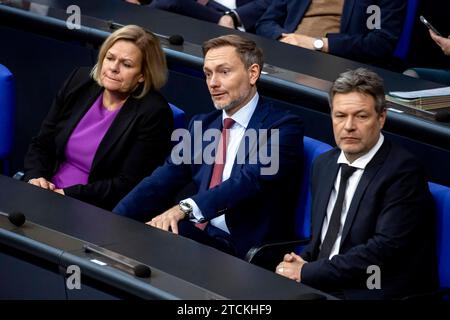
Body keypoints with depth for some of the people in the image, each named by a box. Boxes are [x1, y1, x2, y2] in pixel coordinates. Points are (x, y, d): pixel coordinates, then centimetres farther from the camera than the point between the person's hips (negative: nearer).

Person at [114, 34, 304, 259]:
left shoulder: (284, 128, -4)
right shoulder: (201, 125, 18)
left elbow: (250, 179, -21)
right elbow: (160, 183, 8)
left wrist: (186, 207, -33)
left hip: (247, 252, -6)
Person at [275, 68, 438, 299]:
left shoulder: (403, 171, -11)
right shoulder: (324, 165, 14)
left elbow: (385, 248, -19)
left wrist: (307, 272, -16)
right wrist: (303, 261, -1)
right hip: (322, 289, 7)